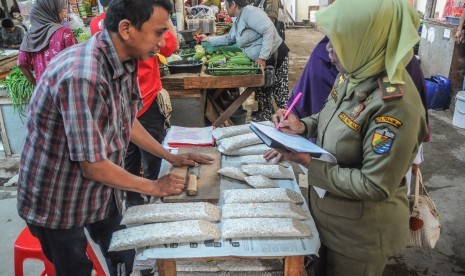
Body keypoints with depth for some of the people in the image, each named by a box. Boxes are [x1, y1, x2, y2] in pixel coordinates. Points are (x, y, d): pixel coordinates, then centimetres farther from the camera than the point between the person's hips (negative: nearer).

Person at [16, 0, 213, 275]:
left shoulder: (124, 61, -7)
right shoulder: (82, 76, -34)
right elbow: (93, 166, -29)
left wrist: (171, 157, 6)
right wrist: (154, 187, -16)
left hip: (102, 191, 7)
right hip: (58, 202, -7)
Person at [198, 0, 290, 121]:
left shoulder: (249, 12, -17)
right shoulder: (237, 22, 15)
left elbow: (269, 30, -27)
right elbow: (228, 38, 33)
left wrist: (262, 57, -27)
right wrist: (208, 39, 32)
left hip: (276, 56, -10)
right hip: (261, 60, 10)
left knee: (281, 96, -5)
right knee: (262, 93, 16)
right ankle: (262, 122, 28)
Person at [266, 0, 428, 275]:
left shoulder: (395, 106, -33)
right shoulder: (354, 74, -7)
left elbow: (375, 187, -29)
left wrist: (310, 164, -28)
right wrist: (302, 126, -9)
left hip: (361, 232, -7)